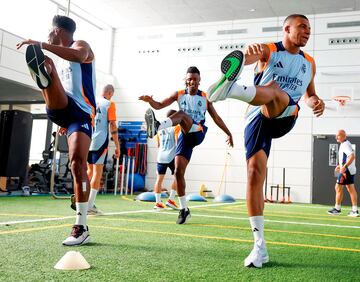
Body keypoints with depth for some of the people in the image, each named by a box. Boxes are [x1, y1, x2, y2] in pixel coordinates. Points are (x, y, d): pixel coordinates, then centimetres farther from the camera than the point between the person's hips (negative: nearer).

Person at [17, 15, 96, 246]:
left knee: (78, 161, -19)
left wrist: (42, 44, -28)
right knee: (46, 63, -19)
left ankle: (81, 227, -14)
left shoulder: (81, 45, 3)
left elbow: (79, 56, -24)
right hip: (61, 110, 6)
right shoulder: (61, 57, 28)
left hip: (81, 114, -6)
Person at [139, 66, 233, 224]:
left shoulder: (205, 97, 11)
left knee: (181, 113, -30)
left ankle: (157, 127, -56)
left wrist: (228, 133, 19)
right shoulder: (179, 95, 12)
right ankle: (183, 209, 4)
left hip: (198, 133, -2)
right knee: (178, 172, -7)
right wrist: (150, 101, -17)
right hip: (185, 136, 2)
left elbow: (216, 117, 19)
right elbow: (160, 105, 5)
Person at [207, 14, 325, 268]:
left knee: (274, 90, -32)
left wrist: (316, 102, 6)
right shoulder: (269, 50, 7)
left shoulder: (309, 63, 20)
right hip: (257, 118, -1)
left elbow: (310, 94, 32)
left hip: (284, 118, 2)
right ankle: (260, 246, -7)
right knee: (255, 173, -14)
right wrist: (249, 51, -41)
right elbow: (244, 58, -15)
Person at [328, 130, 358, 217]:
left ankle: (337, 208, 4)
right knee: (351, 189, 10)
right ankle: (355, 210, 12)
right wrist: (340, 165, 22)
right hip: (350, 170, 10)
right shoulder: (346, 144, 16)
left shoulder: (345, 144, -15)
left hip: (346, 170, -10)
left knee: (338, 188, -3)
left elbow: (352, 156, -28)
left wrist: (344, 166, -32)